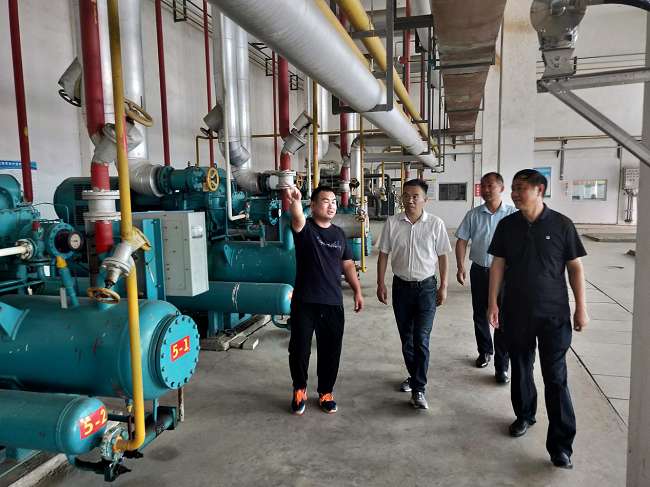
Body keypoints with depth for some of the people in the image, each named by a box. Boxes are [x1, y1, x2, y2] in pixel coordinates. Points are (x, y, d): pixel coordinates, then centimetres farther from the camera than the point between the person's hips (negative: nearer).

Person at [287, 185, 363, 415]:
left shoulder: (339, 234, 10)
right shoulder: (305, 228, -6)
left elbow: (347, 265, 16)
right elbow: (298, 218, -30)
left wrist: (357, 291, 8)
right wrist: (296, 202, -52)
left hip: (333, 303, 4)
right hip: (304, 302, -4)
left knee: (330, 352, 10)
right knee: (299, 350, 6)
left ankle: (326, 393, 31)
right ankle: (299, 390, 31)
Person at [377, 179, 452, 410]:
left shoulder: (436, 224, -6)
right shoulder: (392, 223, -3)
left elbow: (442, 256, 1)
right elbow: (383, 254, 2)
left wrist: (443, 286, -1)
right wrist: (381, 284, -1)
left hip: (426, 287, -2)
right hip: (401, 286, 3)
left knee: (421, 339, -5)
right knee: (405, 337, 14)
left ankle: (418, 389, 4)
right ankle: (414, 376, 34)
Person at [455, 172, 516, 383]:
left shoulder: (513, 214, -6)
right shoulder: (473, 215, 1)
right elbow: (462, 241, 2)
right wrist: (460, 267, -7)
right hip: (479, 271, 3)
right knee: (480, 315, 15)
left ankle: (501, 366, 9)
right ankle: (484, 351, 36)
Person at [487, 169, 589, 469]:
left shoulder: (561, 225, -5)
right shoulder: (507, 225, 1)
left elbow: (575, 267, -1)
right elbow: (498, 265, 3)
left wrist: (581, 308, -2)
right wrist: (493, 303, -1)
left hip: (554, 313, -2)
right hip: (516, 312, 3)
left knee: (556, 377, 0)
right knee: (520, 368, 16)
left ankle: (560, 445, 8)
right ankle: (525, 416, 37)